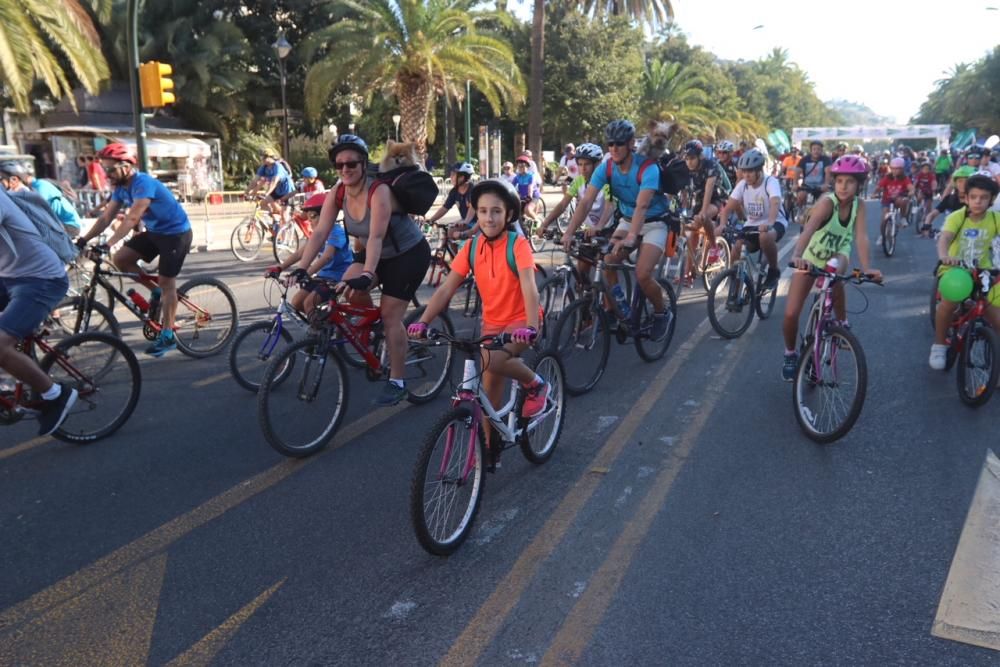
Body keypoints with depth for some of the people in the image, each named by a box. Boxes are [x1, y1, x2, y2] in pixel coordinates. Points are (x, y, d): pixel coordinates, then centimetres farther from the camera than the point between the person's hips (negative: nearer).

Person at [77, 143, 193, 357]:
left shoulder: (144, 183, -25)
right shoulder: (121, 187, 1)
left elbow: (132, 219, -34)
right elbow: (106, 217, 2)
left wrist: (108, 244, -39)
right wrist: (83, 240, -7)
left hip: (176, 233, -8)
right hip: (154, 232, 8)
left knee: (166, 283, -5)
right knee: (120, 259, -3)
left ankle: (167, 336, 3)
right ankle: (157, 290, 14)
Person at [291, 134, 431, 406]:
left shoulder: (379, 192, -30)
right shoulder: (337, 194, -11)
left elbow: (376, 236, -40)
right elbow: (320, 232, -17)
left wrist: (367, 275, -52)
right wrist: (301, 267, -28)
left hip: (409, 254, -6)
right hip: (378, 254, 6)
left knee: (390, 316, -8)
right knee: (349, 288, -20)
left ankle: (397, 382, 6)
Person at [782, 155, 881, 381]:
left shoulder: (859, 204, -17)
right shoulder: (827, 202, -28)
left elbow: (861, 236, -26)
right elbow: (809, 228, -45)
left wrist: (866, 267, -42)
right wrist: (797, 255, -62)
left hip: (836, 255, 3)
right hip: (810, 257, -3)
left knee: (835, 267, -34)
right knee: (791, 313, -14)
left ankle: (842, 324, -5)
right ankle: (790, 355, 15)